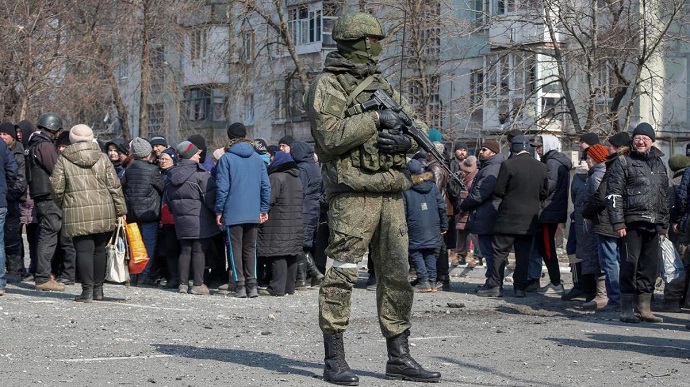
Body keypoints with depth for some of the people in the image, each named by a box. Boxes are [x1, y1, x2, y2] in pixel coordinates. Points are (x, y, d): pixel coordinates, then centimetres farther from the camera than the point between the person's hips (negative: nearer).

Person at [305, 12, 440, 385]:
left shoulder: (381, 85, 19)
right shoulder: (326, 86, -3)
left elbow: (419, 126, 19)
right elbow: (330, 137, -17)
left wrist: (406, 140, -3)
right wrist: (376, 119, -15)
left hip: (391, 195, 7)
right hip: (353, 193, -7)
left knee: (397, 276, 8)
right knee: (341, 274, -5)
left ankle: (398, 357, 16)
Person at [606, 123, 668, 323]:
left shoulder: (659, 164, 19)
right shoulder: (623, 162, 1)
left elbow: (664, 196, 24)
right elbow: (613, 195, -5)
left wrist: (664, 224, 19)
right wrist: (618, 223, -13)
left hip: (653, 224, 6)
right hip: (632, 223, -6)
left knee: (650, 266, 7)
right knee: (630, 265, -6)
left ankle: (644, 308, 15)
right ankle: (626, 310, -2)